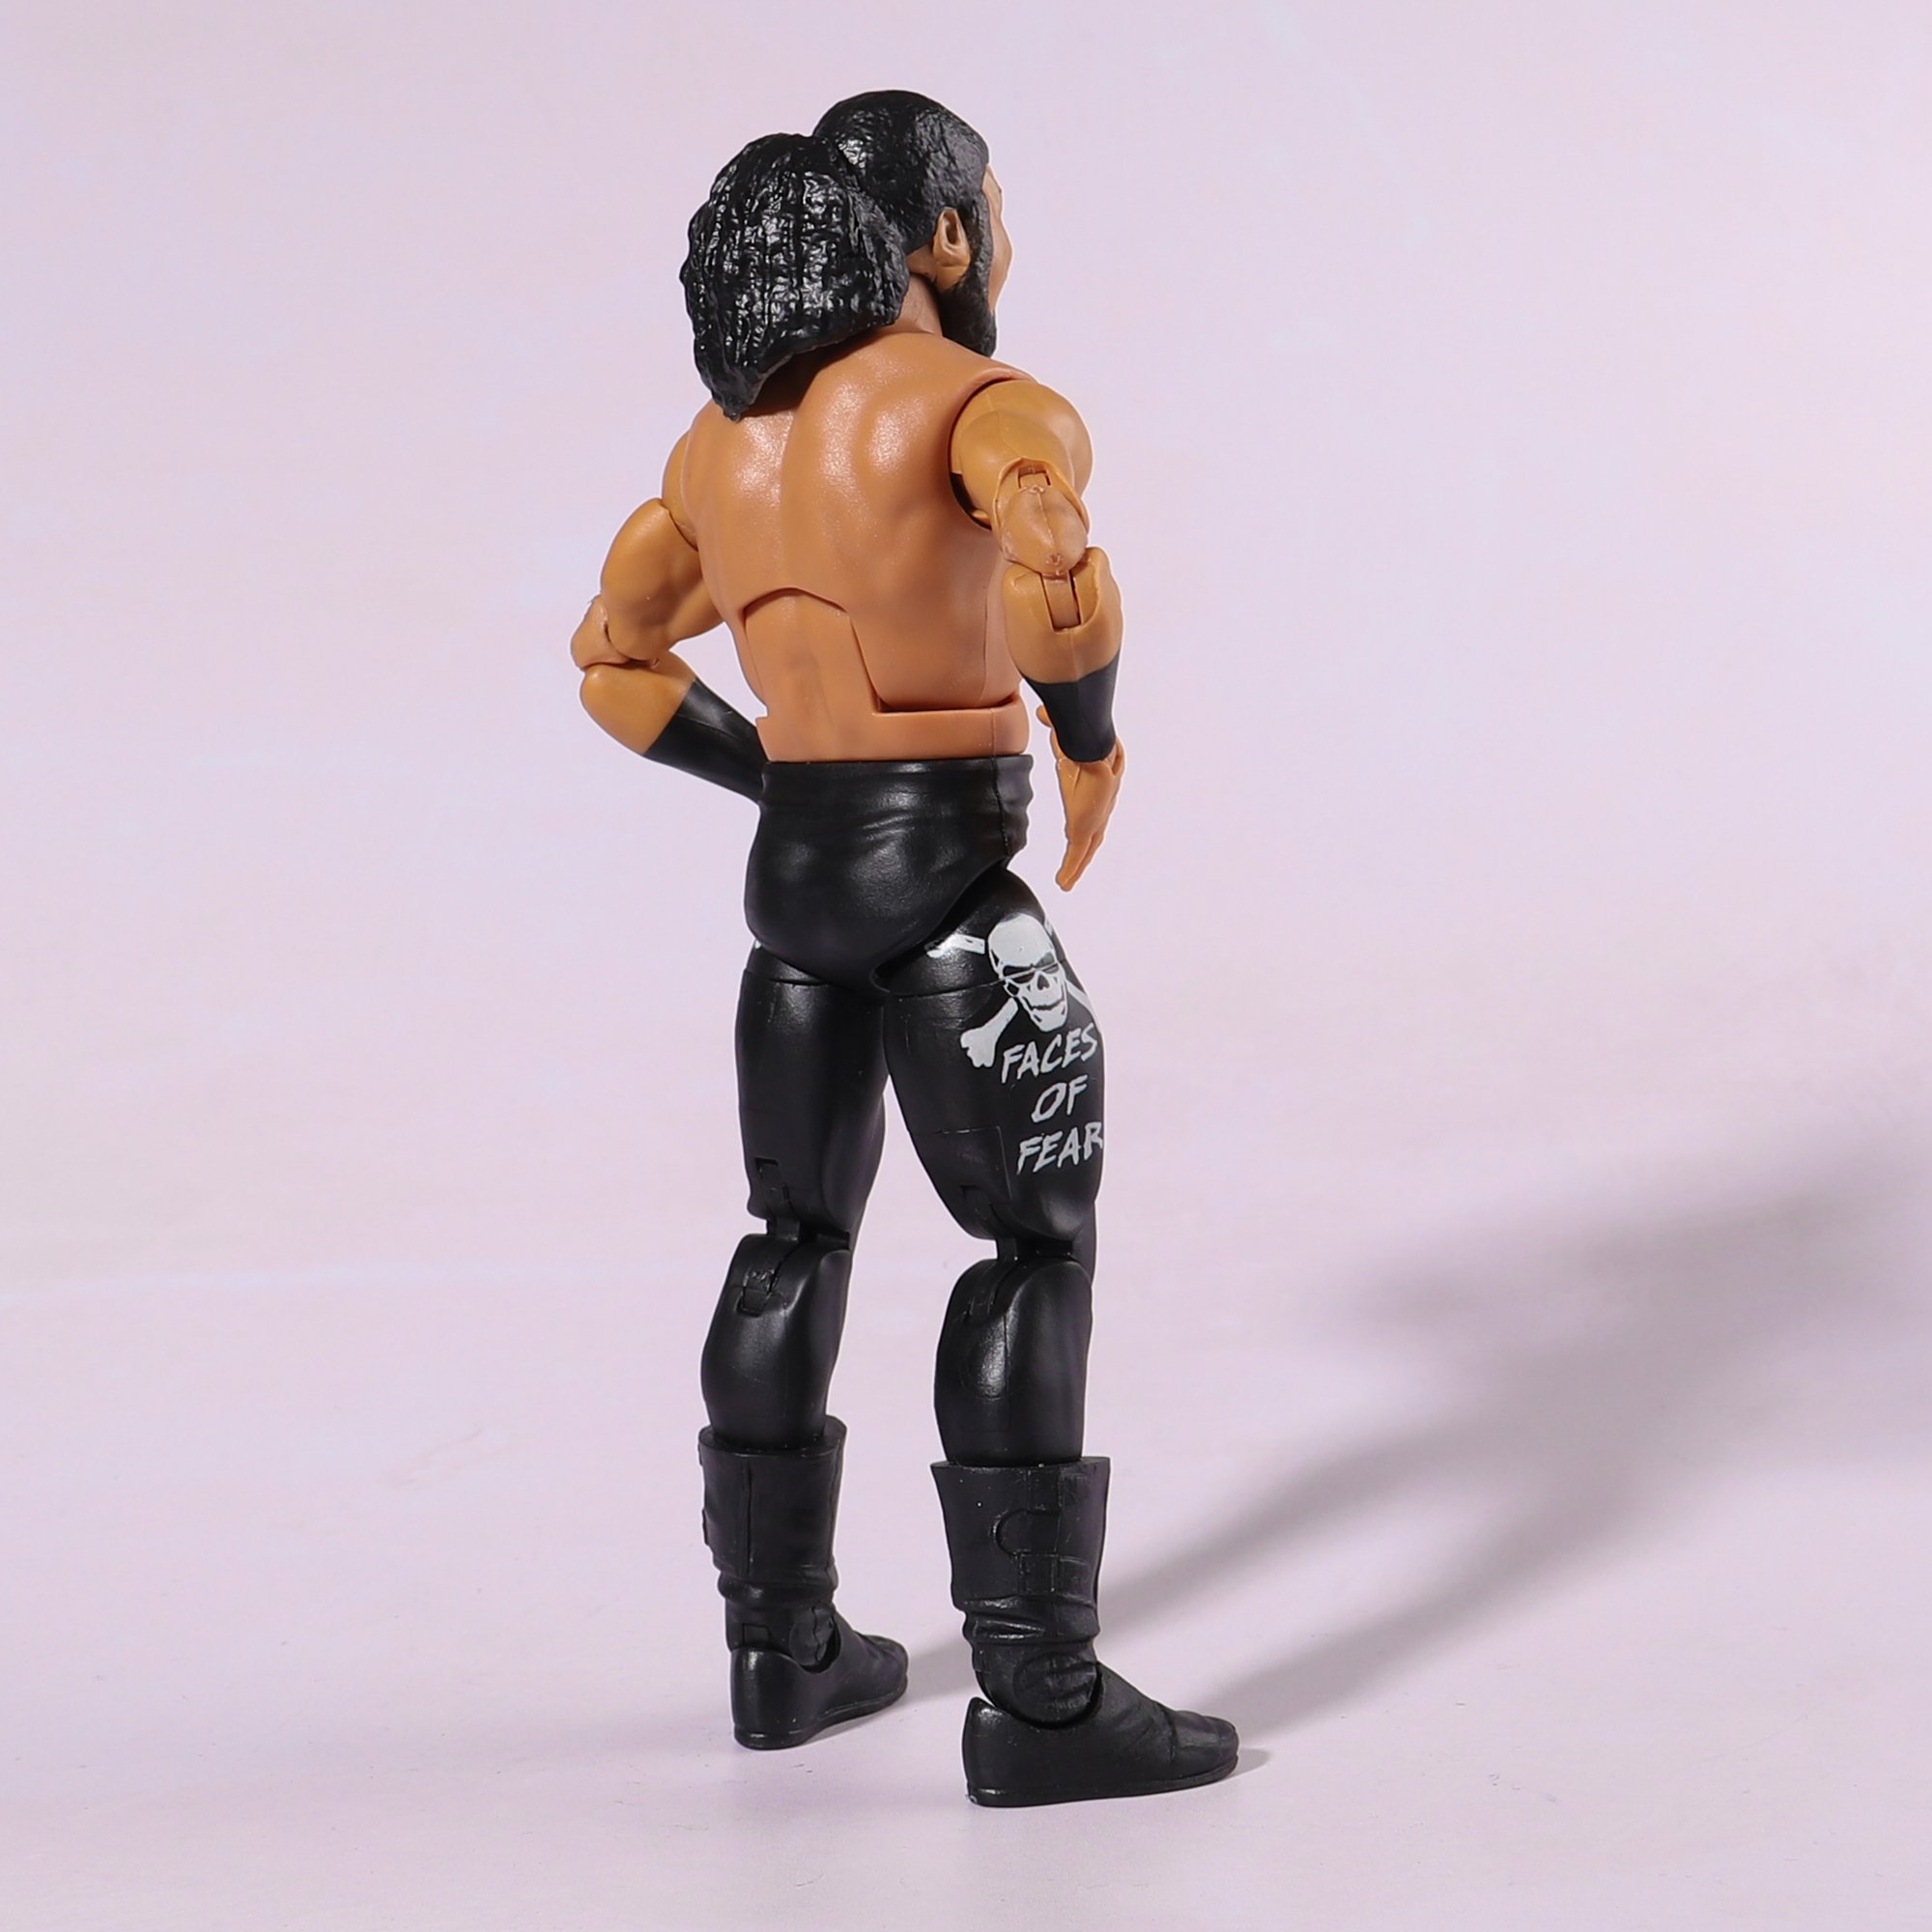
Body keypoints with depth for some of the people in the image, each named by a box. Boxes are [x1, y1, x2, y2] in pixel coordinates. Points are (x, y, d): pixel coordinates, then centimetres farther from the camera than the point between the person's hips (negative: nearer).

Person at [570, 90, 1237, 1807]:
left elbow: (617, 661, 17)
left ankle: (781, 1647, 24)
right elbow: (1056, 577, -32)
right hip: (946, 883, -7)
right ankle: (1039, 1699, -1)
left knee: (798, 1238, 17)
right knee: (1037, 1252, -1)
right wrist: (1094, 747, -14)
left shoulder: (725, 437, 11)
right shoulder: (985, 403, -11)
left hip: (797, 878, 7)